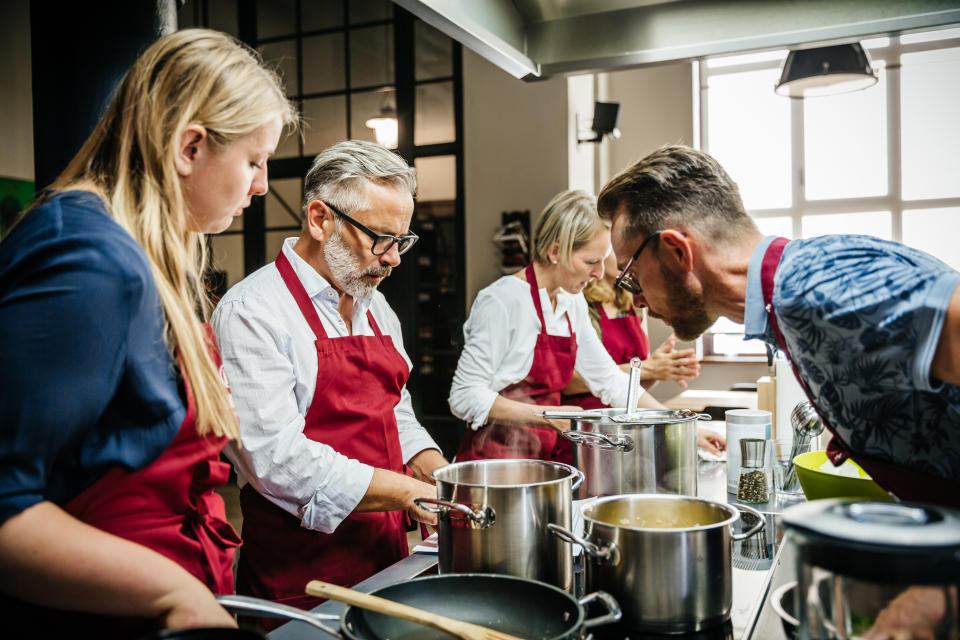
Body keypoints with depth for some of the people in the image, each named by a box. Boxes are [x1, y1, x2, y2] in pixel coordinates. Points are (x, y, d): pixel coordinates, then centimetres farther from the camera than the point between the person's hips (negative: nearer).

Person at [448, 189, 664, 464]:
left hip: (548, 455, 7)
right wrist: (549, 416, -22)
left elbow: (609, 380, 17)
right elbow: (465, 397, -18)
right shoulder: (503, 301, -16)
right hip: (498, 456, -7)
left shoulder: (573, 303, 9)